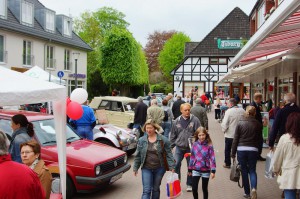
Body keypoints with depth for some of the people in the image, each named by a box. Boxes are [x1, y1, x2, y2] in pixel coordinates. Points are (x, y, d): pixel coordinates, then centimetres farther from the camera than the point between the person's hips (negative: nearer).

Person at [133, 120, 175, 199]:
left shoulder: (163, 140, -5)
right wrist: (135, 168, 7)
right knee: (146, 190, -6)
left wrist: (171, 167, -10)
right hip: (146, 169, 1)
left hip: (159, 169, 0)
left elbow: (168, 154, -4)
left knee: (156, 189, 14)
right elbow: (138, 156, 8)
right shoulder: (141, 140, 2)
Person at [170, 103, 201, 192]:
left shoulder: (195, 120, -8)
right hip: (179, 147, 2)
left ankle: (189, 184, 24)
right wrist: (171, 146, 7)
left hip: (191, 148, -1)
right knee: (176, 165, -1)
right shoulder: (177, 121, 1)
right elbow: (173, 135, 9)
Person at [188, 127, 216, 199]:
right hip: (196, 170, 2)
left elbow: (212, 158, -10)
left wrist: (213, 171, -15)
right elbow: (192, 157, 7)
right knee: (194, 188, -1)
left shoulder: (209, 146, -11)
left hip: (206, 170, -2)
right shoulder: (195, 144, -2)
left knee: (204, 189, 11)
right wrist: (190, 169, 12)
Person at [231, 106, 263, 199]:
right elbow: (260, 139, 2)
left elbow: (235, 139, -2)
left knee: (244, 171, 11)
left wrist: (233, 153, 4)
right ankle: (254, 188, -13)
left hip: (241, 149, 0)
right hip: (253, 150, 0)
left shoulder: (240, 123, -3)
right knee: (252, 170, 10)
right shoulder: (258, 124, -1)